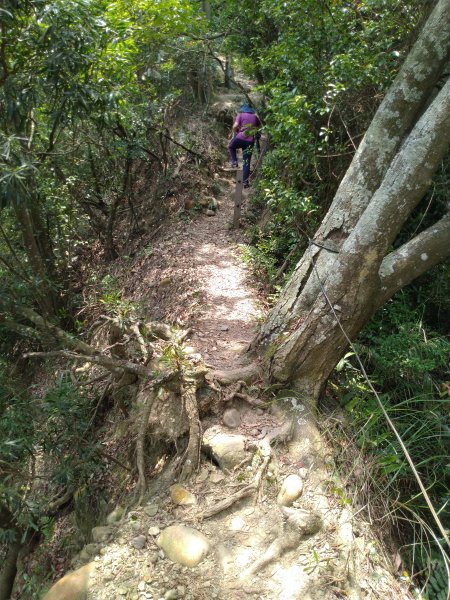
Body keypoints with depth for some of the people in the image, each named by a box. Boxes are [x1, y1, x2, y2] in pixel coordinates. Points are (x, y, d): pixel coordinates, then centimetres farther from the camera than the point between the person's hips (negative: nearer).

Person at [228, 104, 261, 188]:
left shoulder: (240, 114, 5)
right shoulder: (255, 116, 15)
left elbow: (235, 126, -7)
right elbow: (259, 126, 20)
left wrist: (235, 133, 11)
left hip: (241, 137, -3)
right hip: (250, 141, 3)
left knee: (231, 147, 29)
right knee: (246, 161, 7)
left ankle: (234, 162, 9)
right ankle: (245, 182, 5)